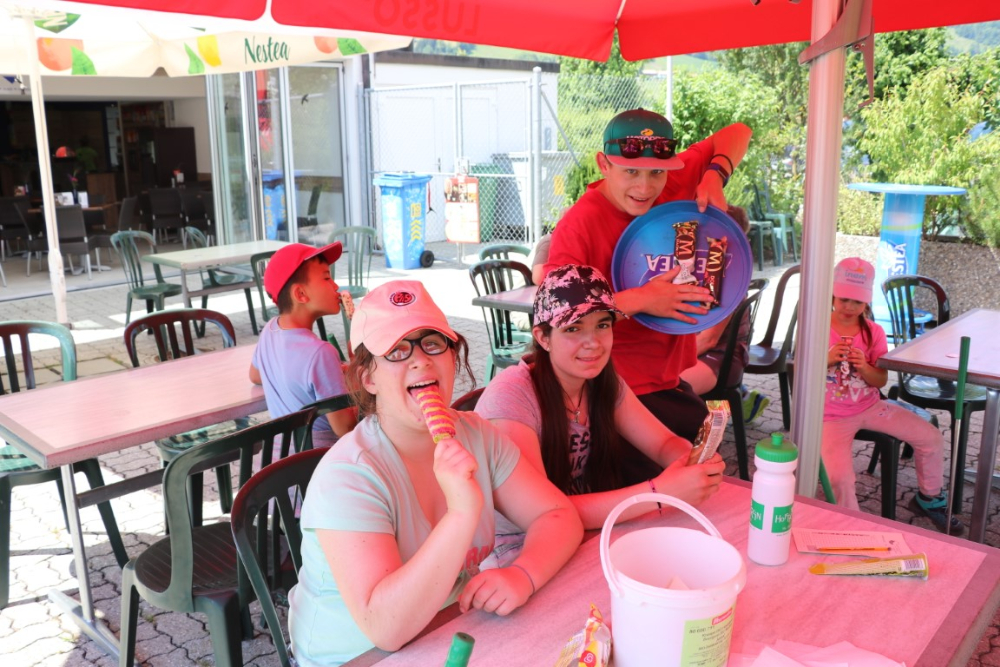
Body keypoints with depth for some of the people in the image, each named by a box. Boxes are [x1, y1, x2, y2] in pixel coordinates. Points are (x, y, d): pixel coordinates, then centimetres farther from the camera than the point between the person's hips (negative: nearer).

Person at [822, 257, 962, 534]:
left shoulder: (873, 332, -1)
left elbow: (881, 381, -1)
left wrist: (864, 368, -23)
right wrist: (827, 360, -28)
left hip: (870, 407, 4)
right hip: (832, 415, -4)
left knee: (931, 437, -1)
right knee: (840, 477, -25)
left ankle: (928, 499, 25)